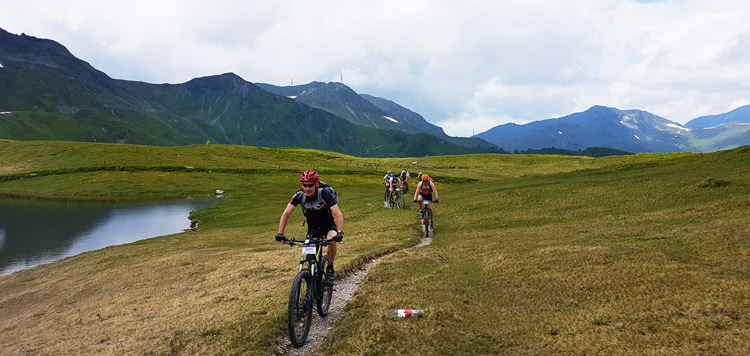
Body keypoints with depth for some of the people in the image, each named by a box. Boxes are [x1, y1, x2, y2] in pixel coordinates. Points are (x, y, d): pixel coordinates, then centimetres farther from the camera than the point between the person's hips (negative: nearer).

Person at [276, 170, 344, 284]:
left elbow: (338, 214, -36)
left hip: (328, 225, -3)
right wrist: (280, 233, -29)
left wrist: (339, 232, -50)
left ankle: (330, 268, -7)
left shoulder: (325, 194, -29)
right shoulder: (299, 195, -20)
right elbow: (286, 213, -18)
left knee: (332, 241, -32)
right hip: (312, 227, 3)